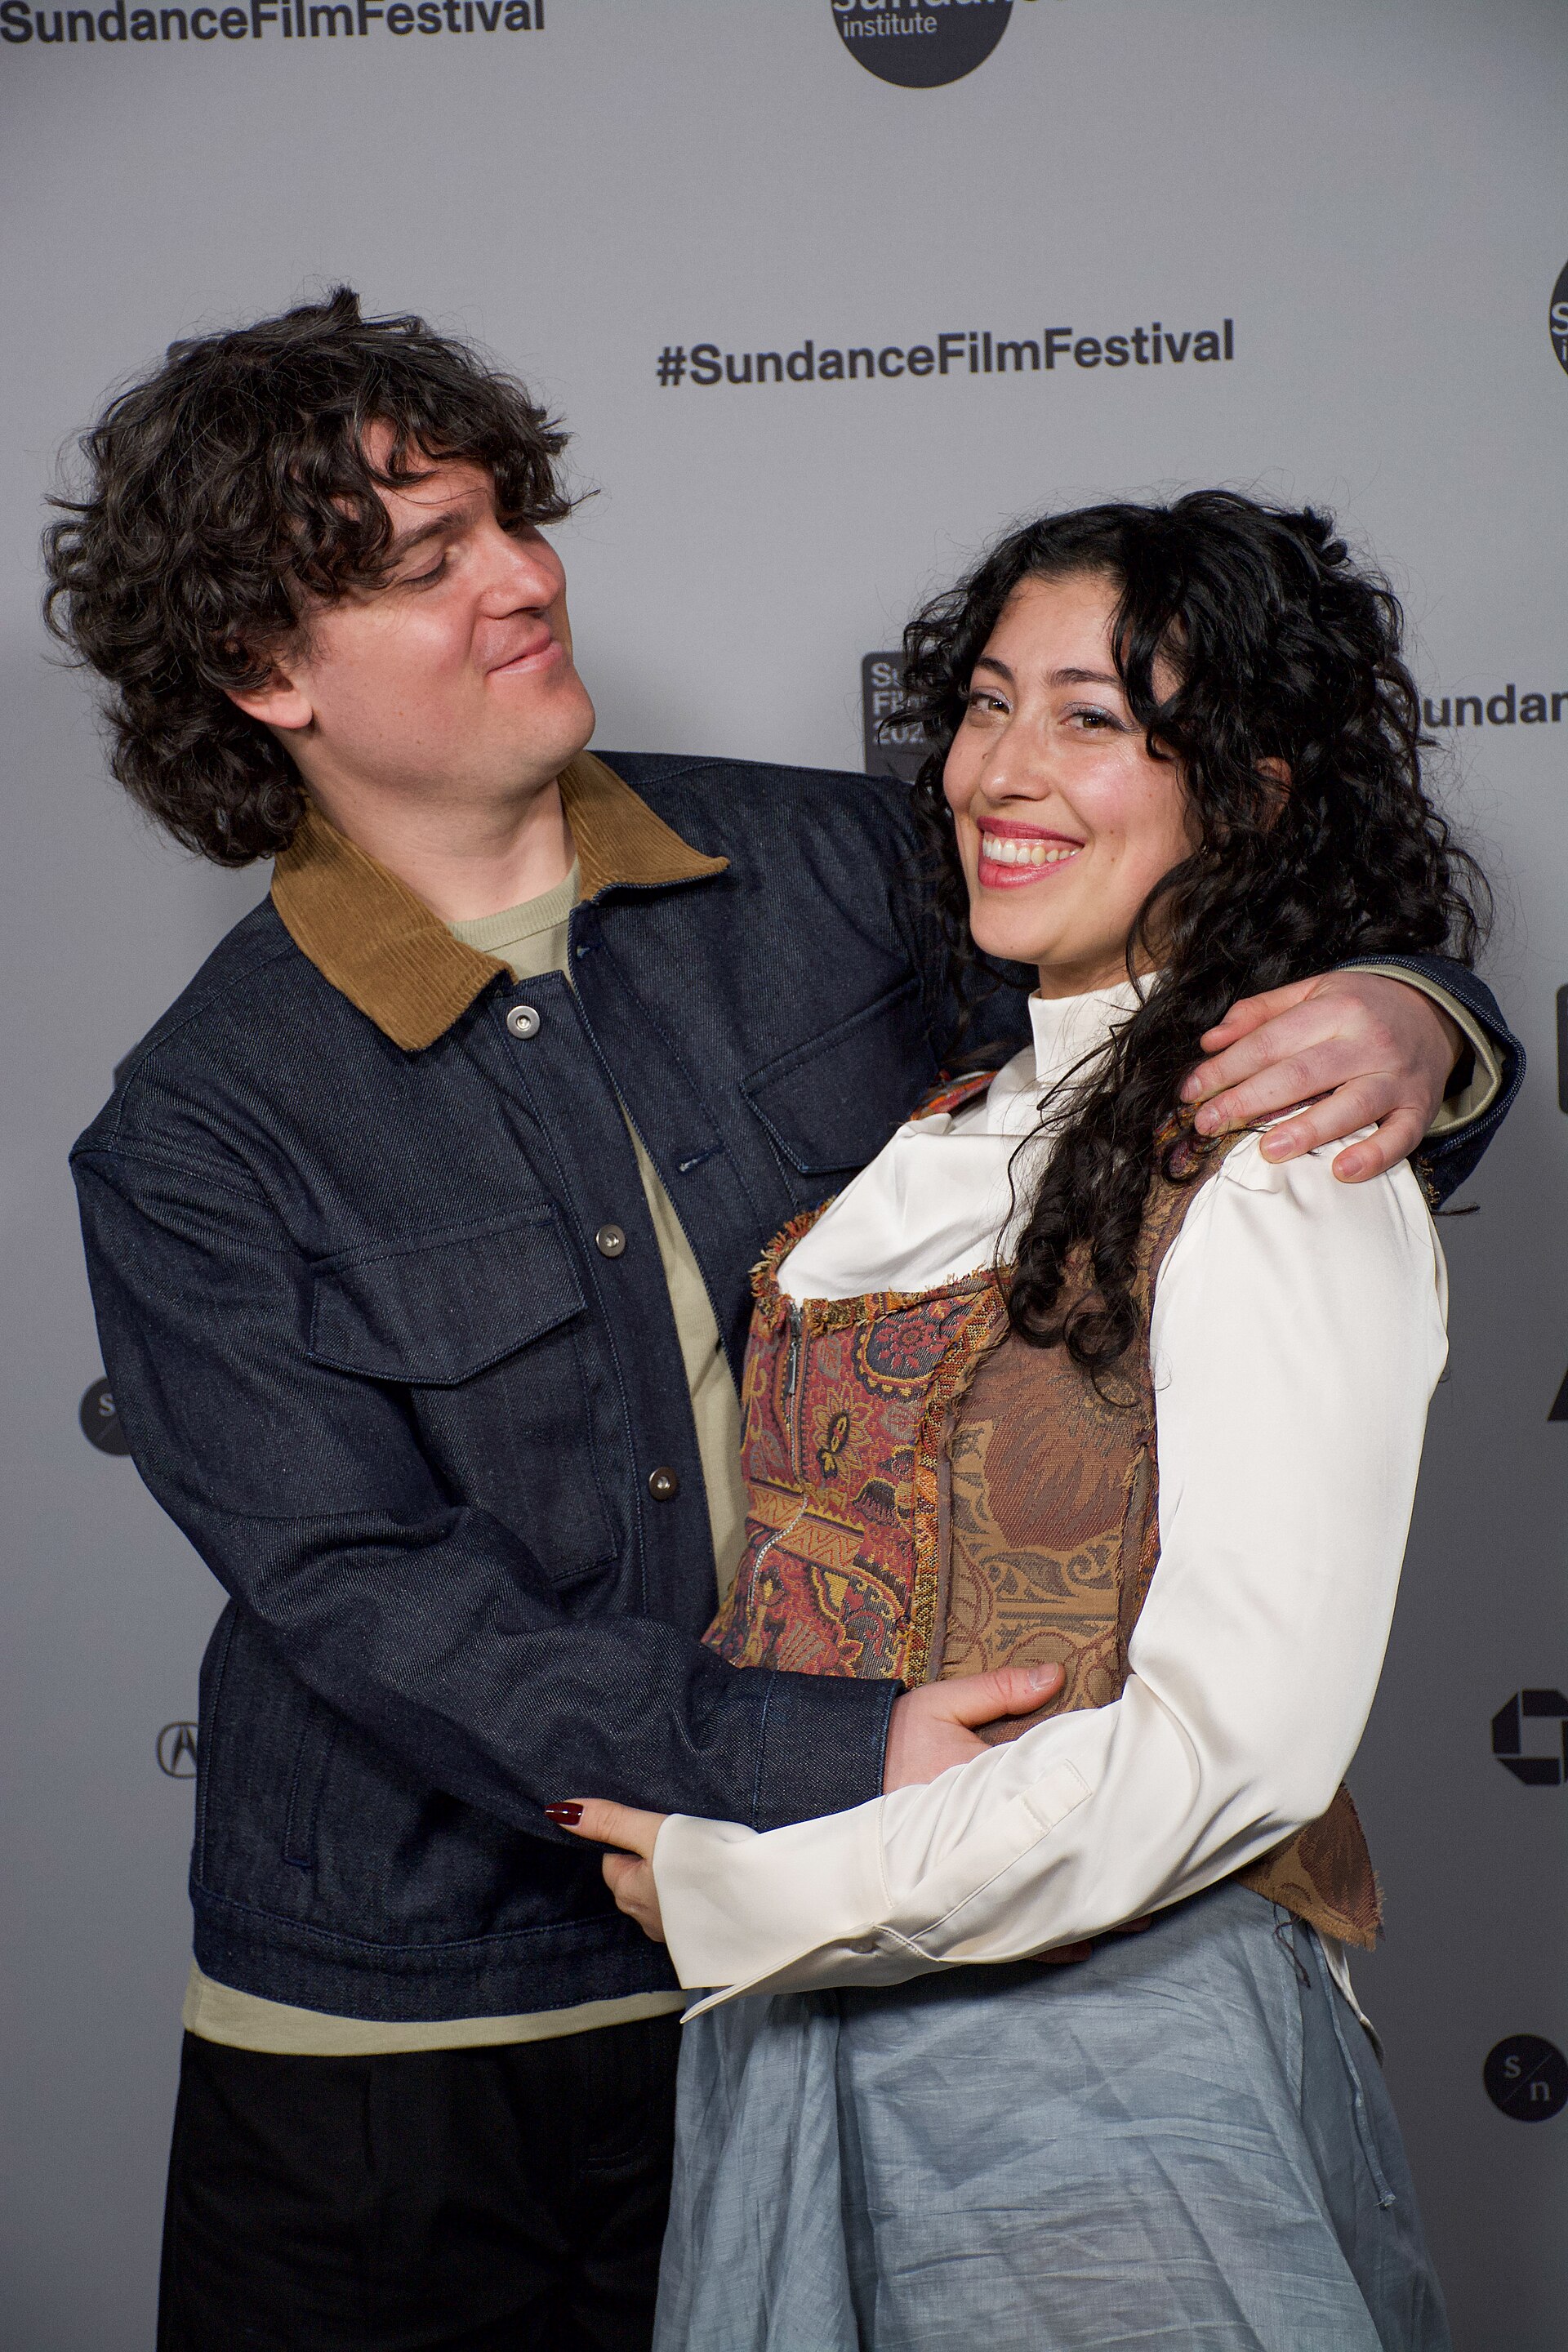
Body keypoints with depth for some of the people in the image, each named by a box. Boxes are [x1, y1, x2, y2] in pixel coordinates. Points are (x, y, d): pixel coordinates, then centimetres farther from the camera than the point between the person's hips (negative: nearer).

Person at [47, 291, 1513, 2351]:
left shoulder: (825, 870, -2)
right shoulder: (193, 1150, -10)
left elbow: (1198, 1007, 6)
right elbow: (366, 1604, -17)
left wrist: (1410, 1030, -18)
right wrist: (830, 1757, -28)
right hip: (408, 2014, -2)